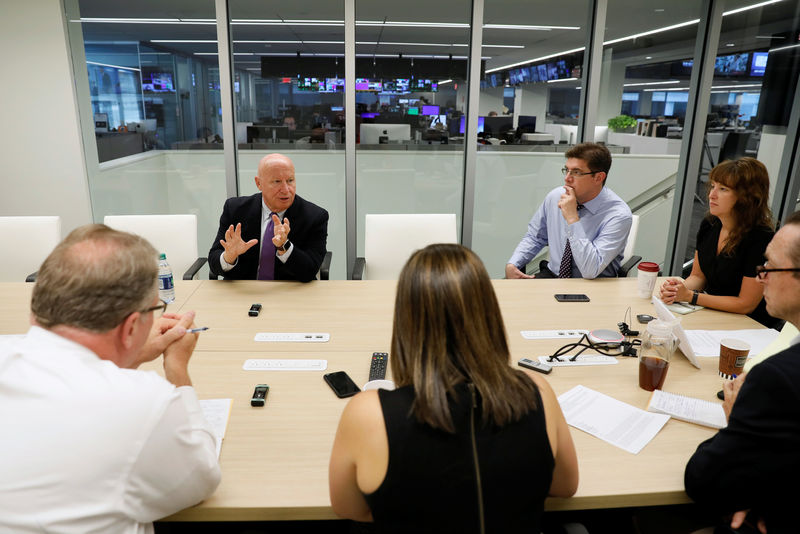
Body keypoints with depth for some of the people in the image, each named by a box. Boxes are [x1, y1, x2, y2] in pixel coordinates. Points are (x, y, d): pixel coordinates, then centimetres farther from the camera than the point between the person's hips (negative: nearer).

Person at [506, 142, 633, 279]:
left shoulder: (619, 215, -18)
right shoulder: (554, 197, -1)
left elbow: (591, 271, -27)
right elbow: (535, 237, 13)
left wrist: (572, 218, -27)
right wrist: (512, 264, -5)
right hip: (552, 275, 3)